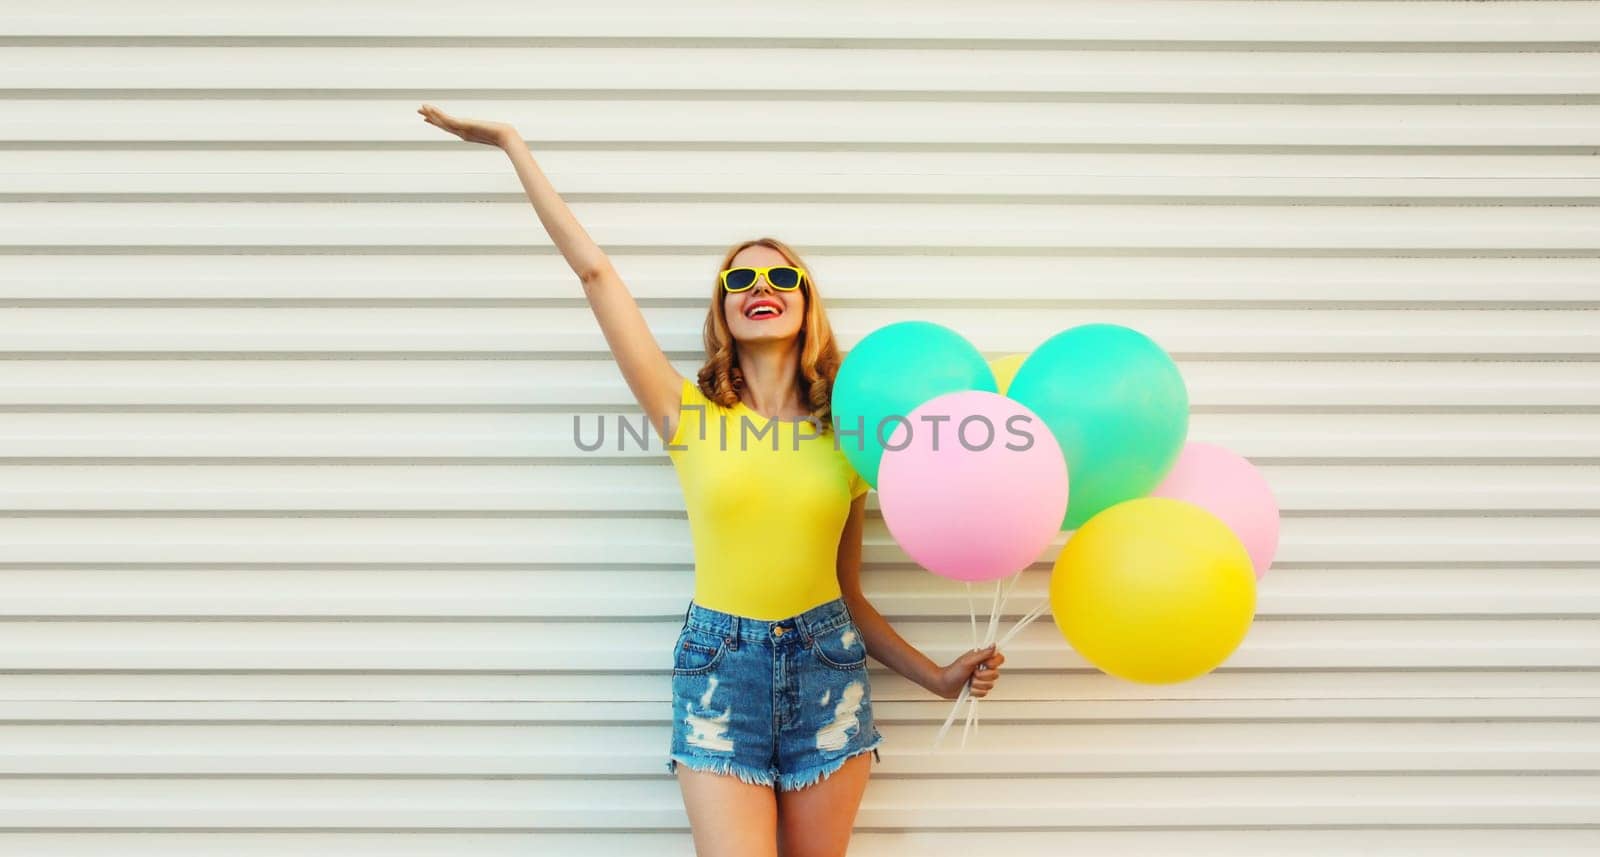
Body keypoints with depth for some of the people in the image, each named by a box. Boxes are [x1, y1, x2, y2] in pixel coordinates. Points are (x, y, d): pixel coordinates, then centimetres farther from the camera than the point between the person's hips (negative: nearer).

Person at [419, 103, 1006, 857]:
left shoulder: (843, 436, 4)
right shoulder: (688, 415, -2)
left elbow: (848, 593, 11)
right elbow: (594, 270, -2)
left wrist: (937, 677, 4)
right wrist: (511, 143, 1)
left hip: (827, 667, 2)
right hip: (720, 669, -2)